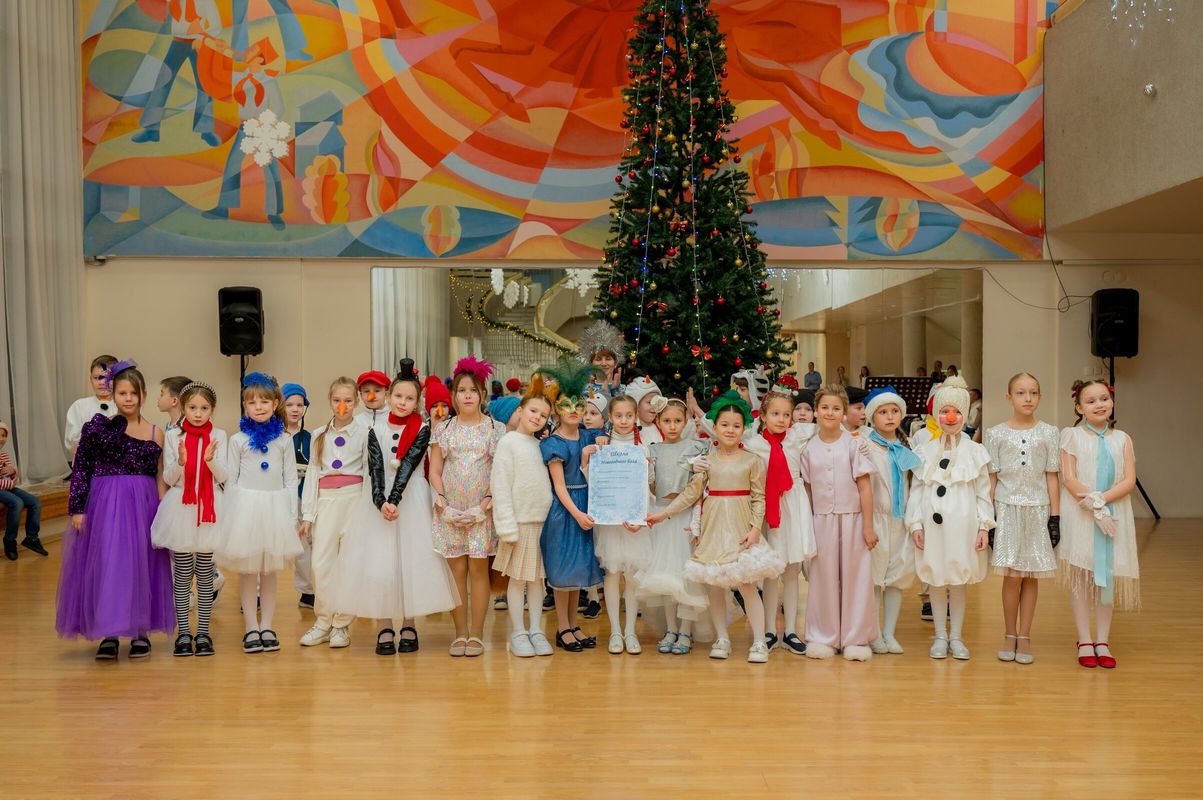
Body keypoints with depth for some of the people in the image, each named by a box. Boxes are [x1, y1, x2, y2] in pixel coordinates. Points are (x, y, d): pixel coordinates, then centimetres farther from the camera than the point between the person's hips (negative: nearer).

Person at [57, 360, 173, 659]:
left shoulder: (155, 433, 3)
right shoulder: (97, 427, -2)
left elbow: (160, 478, 6)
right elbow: (80, 469, -1)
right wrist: (77, 508, -7)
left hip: (142, 506, 1)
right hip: (103, 505, -1)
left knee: (141, 565, 6)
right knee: (105, 564, 0)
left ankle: (140, 631, 17)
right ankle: (108, 634, 11)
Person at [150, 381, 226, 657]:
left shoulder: (218, 436, 2)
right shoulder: (173, 436, 2)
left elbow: (222, 477, -4)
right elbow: (169, 478, -1)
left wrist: (210, 459, -23)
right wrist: (181, 462, -21)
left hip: (209, 508, 0)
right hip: (181, 507, 0)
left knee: (205, 574, 5)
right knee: (182, 574, 3)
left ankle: (203, 632, 12)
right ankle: (183, 632, 12)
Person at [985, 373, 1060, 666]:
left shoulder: (1048, 433, 3)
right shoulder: (996, 434, 1)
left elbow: (1051, 477, 4)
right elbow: (991, 478, 2)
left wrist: (1055, 516, 0)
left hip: (1038, 509, 1)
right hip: (1007, 508, -1)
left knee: (1031, 575, 5)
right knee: (1012, 575, -1)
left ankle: (1024, 637, 15)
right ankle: (1009, 635, 15)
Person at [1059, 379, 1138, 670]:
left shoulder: (1122, 439, 6)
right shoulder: (1072, 436, -2)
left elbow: (1129, 480, -3)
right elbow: (1069, 479, -9)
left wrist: (1101, 499, -18)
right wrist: (1095, 509, -17)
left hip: (1115, 516, 3)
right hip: (1080, 517, -2)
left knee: (1108, 577, 7)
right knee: (1081, 577, 3)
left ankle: (1102, 641, 17)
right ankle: (1084, 641, 12)